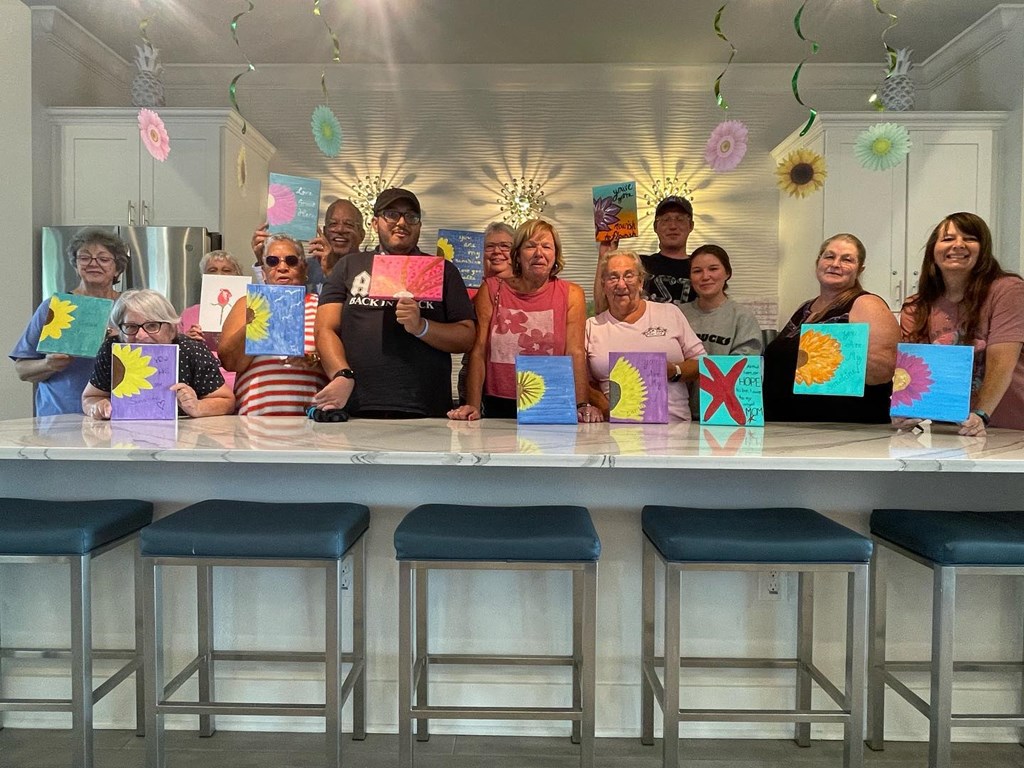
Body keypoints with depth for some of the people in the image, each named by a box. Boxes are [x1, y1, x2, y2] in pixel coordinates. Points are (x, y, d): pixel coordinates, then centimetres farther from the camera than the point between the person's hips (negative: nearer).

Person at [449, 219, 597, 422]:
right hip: (497, 408, 0)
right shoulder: (492, 290, 7)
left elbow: (576, 354, -2)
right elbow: (479, 352, 3)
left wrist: (582, 405, -14)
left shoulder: (571, 295, 6)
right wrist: (473, 405, -7)